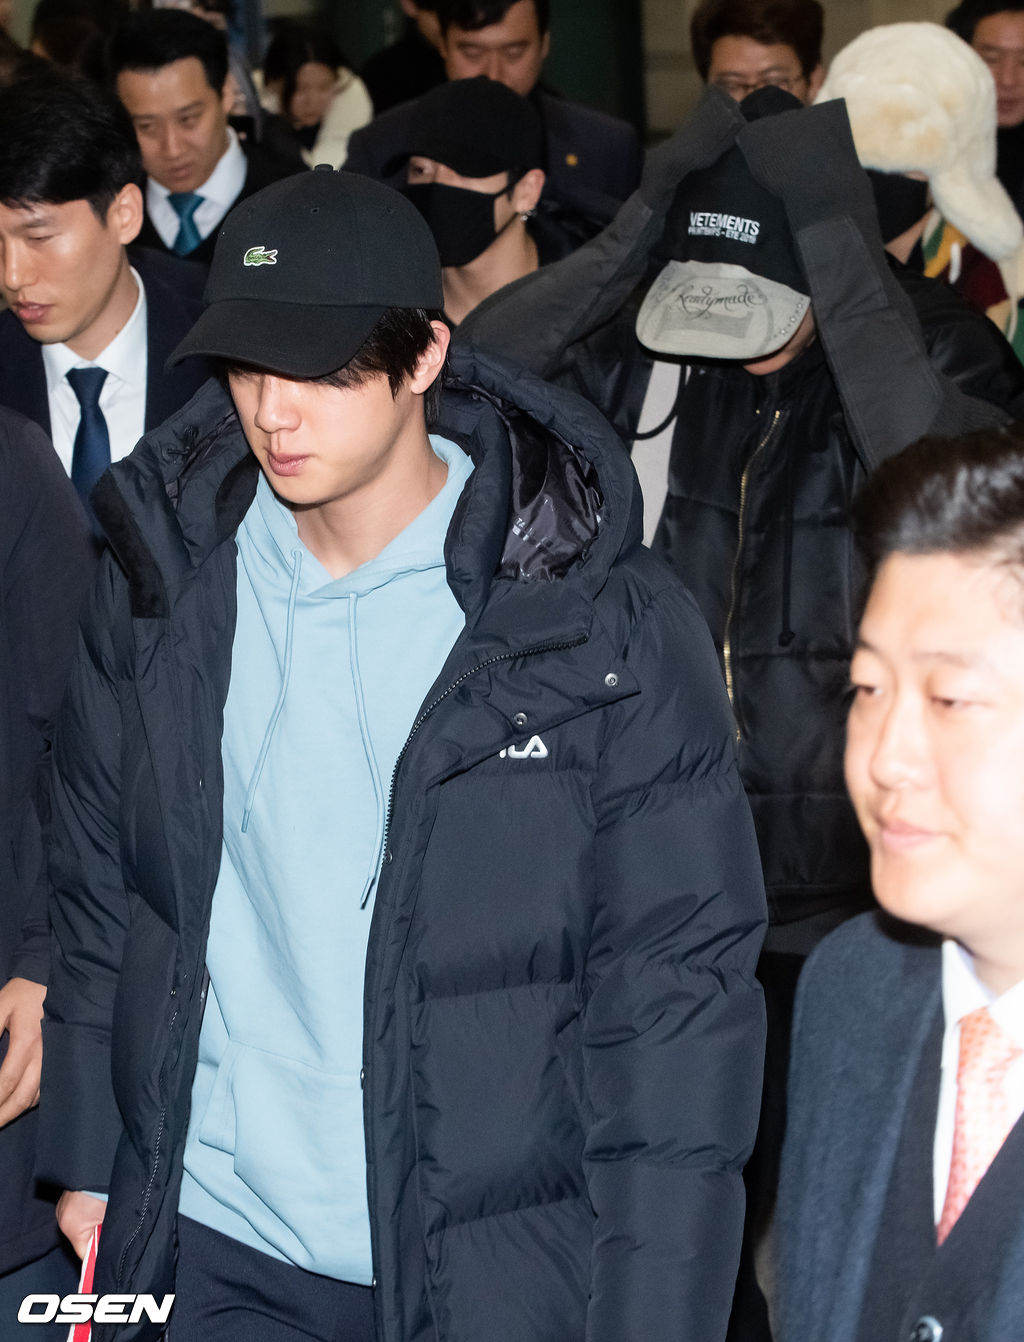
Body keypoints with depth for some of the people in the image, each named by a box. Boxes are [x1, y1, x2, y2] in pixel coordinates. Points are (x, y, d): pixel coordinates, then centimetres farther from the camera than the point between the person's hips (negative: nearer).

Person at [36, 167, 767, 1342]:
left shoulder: (605, 623, -12)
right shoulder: (160, 584, 1)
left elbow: (679, 982, -11)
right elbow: (96, 885, 12)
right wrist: (87, 1157, 11)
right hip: (211, 1245, 3)